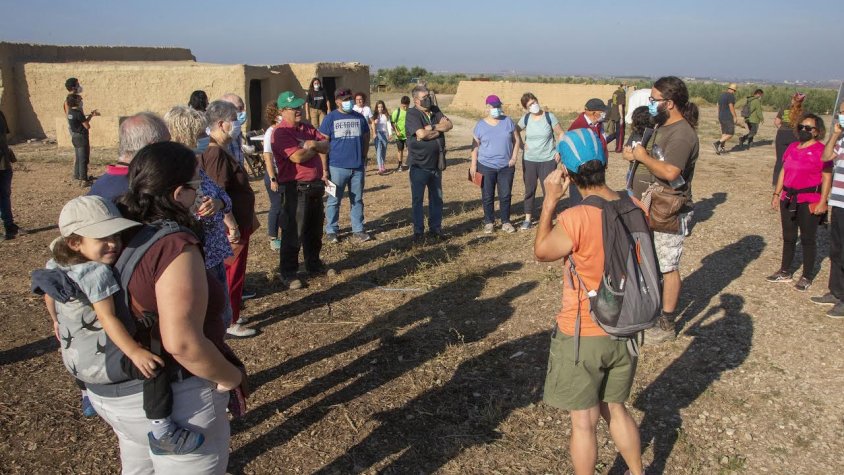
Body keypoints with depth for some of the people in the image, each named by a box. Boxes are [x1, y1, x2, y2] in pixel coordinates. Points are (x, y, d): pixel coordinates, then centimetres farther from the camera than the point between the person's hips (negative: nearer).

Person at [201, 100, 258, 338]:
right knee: (232, 273, 1)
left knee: (227, 272, 19)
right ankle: (229, 323, 14)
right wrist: (232, 226, -25)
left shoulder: (218, 150, 11)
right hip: (232, 227, -10)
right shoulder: (216, 153, -22)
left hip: (236, 223, 10)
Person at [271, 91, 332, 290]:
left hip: (315, 185, 8)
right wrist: (315, 148, -8)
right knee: (293, 232, -1)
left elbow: (325, 145, 6)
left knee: (315, 230, 18)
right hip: (295, 189, -8)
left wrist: (314, 144, -15)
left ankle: (314, 264, 33)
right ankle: (287, 273, 9)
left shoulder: (307, 128, 12)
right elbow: (298, 157, -25)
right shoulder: (281, 132, -14)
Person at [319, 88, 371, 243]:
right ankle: (331, 230, 16)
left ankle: (358, 230, 19)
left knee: (357, 200, 10)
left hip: (358, 167, 3)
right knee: (334, 201, 6)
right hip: (337, 167, -3)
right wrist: (324, 168, -6)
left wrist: (363, 159, 8)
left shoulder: (360, 118, 7)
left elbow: (366, 140, 15)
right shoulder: (330, 118, -1)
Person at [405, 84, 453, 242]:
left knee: (437, 198, 13)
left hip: (436, 164, 6)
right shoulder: (412, 114, -11)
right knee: (417, 199, 3)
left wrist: (432, 127, -17)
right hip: (419, 165, -6)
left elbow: (449, 125, -4)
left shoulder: (435, 111, 9)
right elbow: (421, 134, -24)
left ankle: (436, 228, 24)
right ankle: (418, 231, 13)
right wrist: (439, 128, -9)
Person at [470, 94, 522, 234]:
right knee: (487, 197, 6)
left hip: (506, 166, 1)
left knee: (505, 196, 5)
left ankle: (506, 222, 18)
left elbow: (516, 140, 7)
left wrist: (514, 157, -4)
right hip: (486, 166, -1)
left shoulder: (508, 121, 3)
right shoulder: (480, 125, 0)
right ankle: (489, 222, 18)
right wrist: (473, 164, -5)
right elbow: (475, 145, 1)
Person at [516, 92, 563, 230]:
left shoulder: (549, 116, -7)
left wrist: (559, 151, -6)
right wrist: (522, 144, 0)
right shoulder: (526, 119, -1)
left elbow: (561, 134, -1)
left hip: (548, 160, -2)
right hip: (529, 160, 2)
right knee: (529, 190, 8)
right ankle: (527, 219, 18)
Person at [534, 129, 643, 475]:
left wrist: (550, 201, -5)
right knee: (615, 409, 26)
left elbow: (541, 252, -7)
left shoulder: (574, 219, -26)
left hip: (582, 335, -6)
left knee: (584, 421, 13)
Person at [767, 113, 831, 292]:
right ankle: (785, 272, 29)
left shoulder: (821, 150, -10)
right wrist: (776, 193, 12)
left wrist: (822, 202, -16)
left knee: (808, 239, 5)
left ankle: (807, 277, 17)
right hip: (788, 199, 6)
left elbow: (827, 178, -12)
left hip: (809, 202, -6)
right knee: (788, 237, 16)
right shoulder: (792, 147, 9)